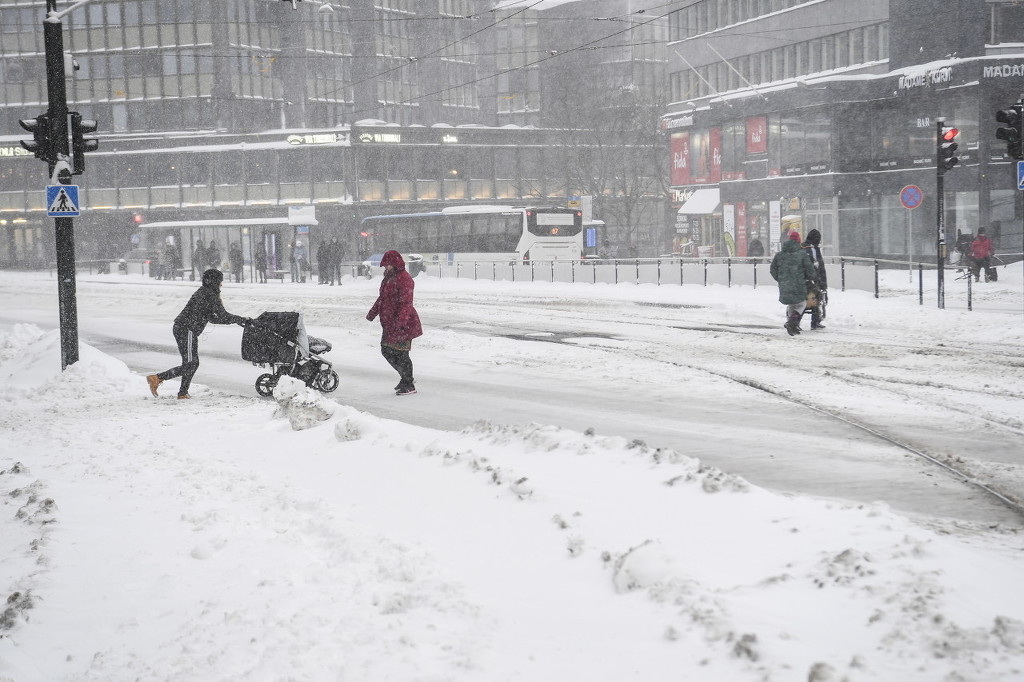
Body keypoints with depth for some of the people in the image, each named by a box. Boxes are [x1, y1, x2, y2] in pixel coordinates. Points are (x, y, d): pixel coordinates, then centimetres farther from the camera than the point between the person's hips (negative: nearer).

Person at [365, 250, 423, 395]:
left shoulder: (404, 278, -16)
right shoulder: (389, 278, 15)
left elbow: (406, 302, -24)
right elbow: (382, 298, 28)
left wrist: (401, 321, -32)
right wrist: (373, 312, 32)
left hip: (403, 324, -10)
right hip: (390, 323, 10)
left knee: (401, 353, -4)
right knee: (386, 351, 13)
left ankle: (409, 385, 8)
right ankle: (407, 378, 27)